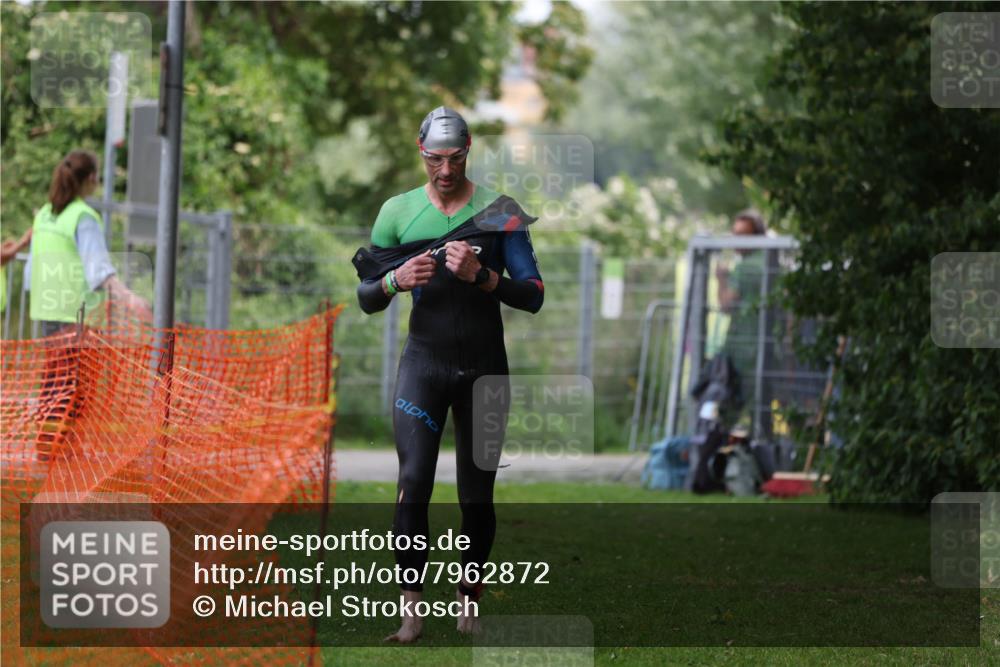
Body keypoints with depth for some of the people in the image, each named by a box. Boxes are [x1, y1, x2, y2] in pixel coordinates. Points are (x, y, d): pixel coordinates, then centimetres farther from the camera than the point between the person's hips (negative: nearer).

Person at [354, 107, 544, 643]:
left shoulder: (501, 213, -2)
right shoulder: (398, 212, 3)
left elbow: (533, 297, -7)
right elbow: (366, 298, 6)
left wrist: (480, 276, -23)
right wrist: (397, 280, -16)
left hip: (485, 367, 0)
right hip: (424, 362, 0)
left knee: (477, 493, 5)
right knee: (413, 482, -14)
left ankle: (470, 599, 19)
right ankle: (411, 610, -12)